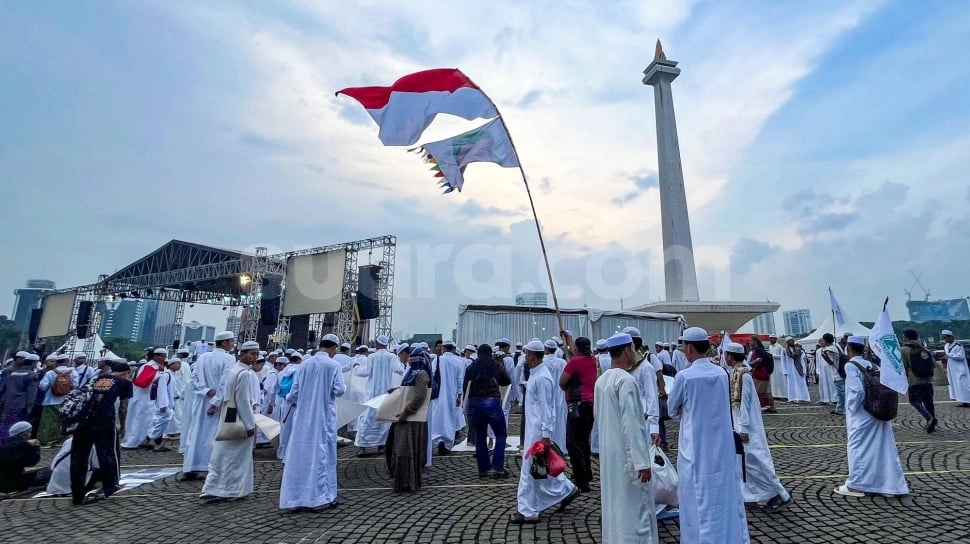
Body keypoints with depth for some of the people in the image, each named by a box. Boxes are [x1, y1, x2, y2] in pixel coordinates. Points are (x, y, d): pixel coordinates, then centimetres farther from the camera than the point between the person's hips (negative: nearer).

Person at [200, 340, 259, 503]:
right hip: (239, 421, -9)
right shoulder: (245, 373, -21)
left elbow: (224, 395, 14)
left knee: (224, 455, 15)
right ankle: (233, 490, 14)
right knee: (237, 457, 4)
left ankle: (212, 489, 20)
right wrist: (250, 424, -16)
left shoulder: (232, 370, 8)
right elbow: (243, 402, -21)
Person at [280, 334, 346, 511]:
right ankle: (322, 497, 10)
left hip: (303, 418, 4)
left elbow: (294, 392, 6)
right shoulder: (333, 365, -10)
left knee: (301, 454, 11)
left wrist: (289, 398, 28)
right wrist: (344, 387, 9)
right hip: (324, 418, -4)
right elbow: (339, 390, -14)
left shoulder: (304, 365, 2)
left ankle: (296, 497, 18)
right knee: (323, 454, 5)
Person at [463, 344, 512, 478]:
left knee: (480, 437, 13)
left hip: (474, 402, 3)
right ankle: (497, 467, -2)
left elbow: (464, 387, 7)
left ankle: (483, 469, 16)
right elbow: (507, 381, 15)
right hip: (492, 401, -3)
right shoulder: (497, 365, 4)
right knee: (501, 435, 7)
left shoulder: (471, 367, 9)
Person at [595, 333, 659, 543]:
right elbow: (631, 422, -22)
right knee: (635, 507, 3)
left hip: (608, 452, 8)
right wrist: (642, 460, -20)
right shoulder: (626, 380, -19)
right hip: (627, 454, -8)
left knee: (614, 504, 17)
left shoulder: (601, 380, 6)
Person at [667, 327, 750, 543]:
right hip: (722, 445, 6)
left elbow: (672, 410, -2)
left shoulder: (684, 376, -16)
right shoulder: (722, 373, 0)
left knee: (700, 500, 6)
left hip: (696, 448, -5)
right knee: (724, 495, 17)